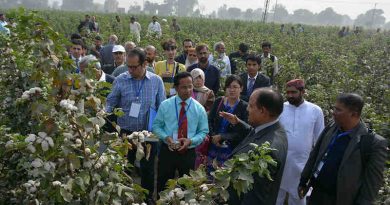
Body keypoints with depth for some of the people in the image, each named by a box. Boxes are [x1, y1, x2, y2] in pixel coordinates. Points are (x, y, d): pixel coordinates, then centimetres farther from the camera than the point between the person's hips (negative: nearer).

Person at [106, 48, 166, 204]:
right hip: (125, 132, 0)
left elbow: (162, 108, 1)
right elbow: (110, 104, -1)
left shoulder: (156, 81, -4)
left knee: (148, 168, 14)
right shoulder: (120, 80, -6)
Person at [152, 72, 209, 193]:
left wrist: (191, 141, -18)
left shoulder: (199, 109, -3)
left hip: (188, 153, 0)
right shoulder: (165, 105, -3)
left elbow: (203, 132, 1)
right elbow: (156, 125, 3)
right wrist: (166, 137, -16)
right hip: (167, 151, 0)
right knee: (163, 186, 13)